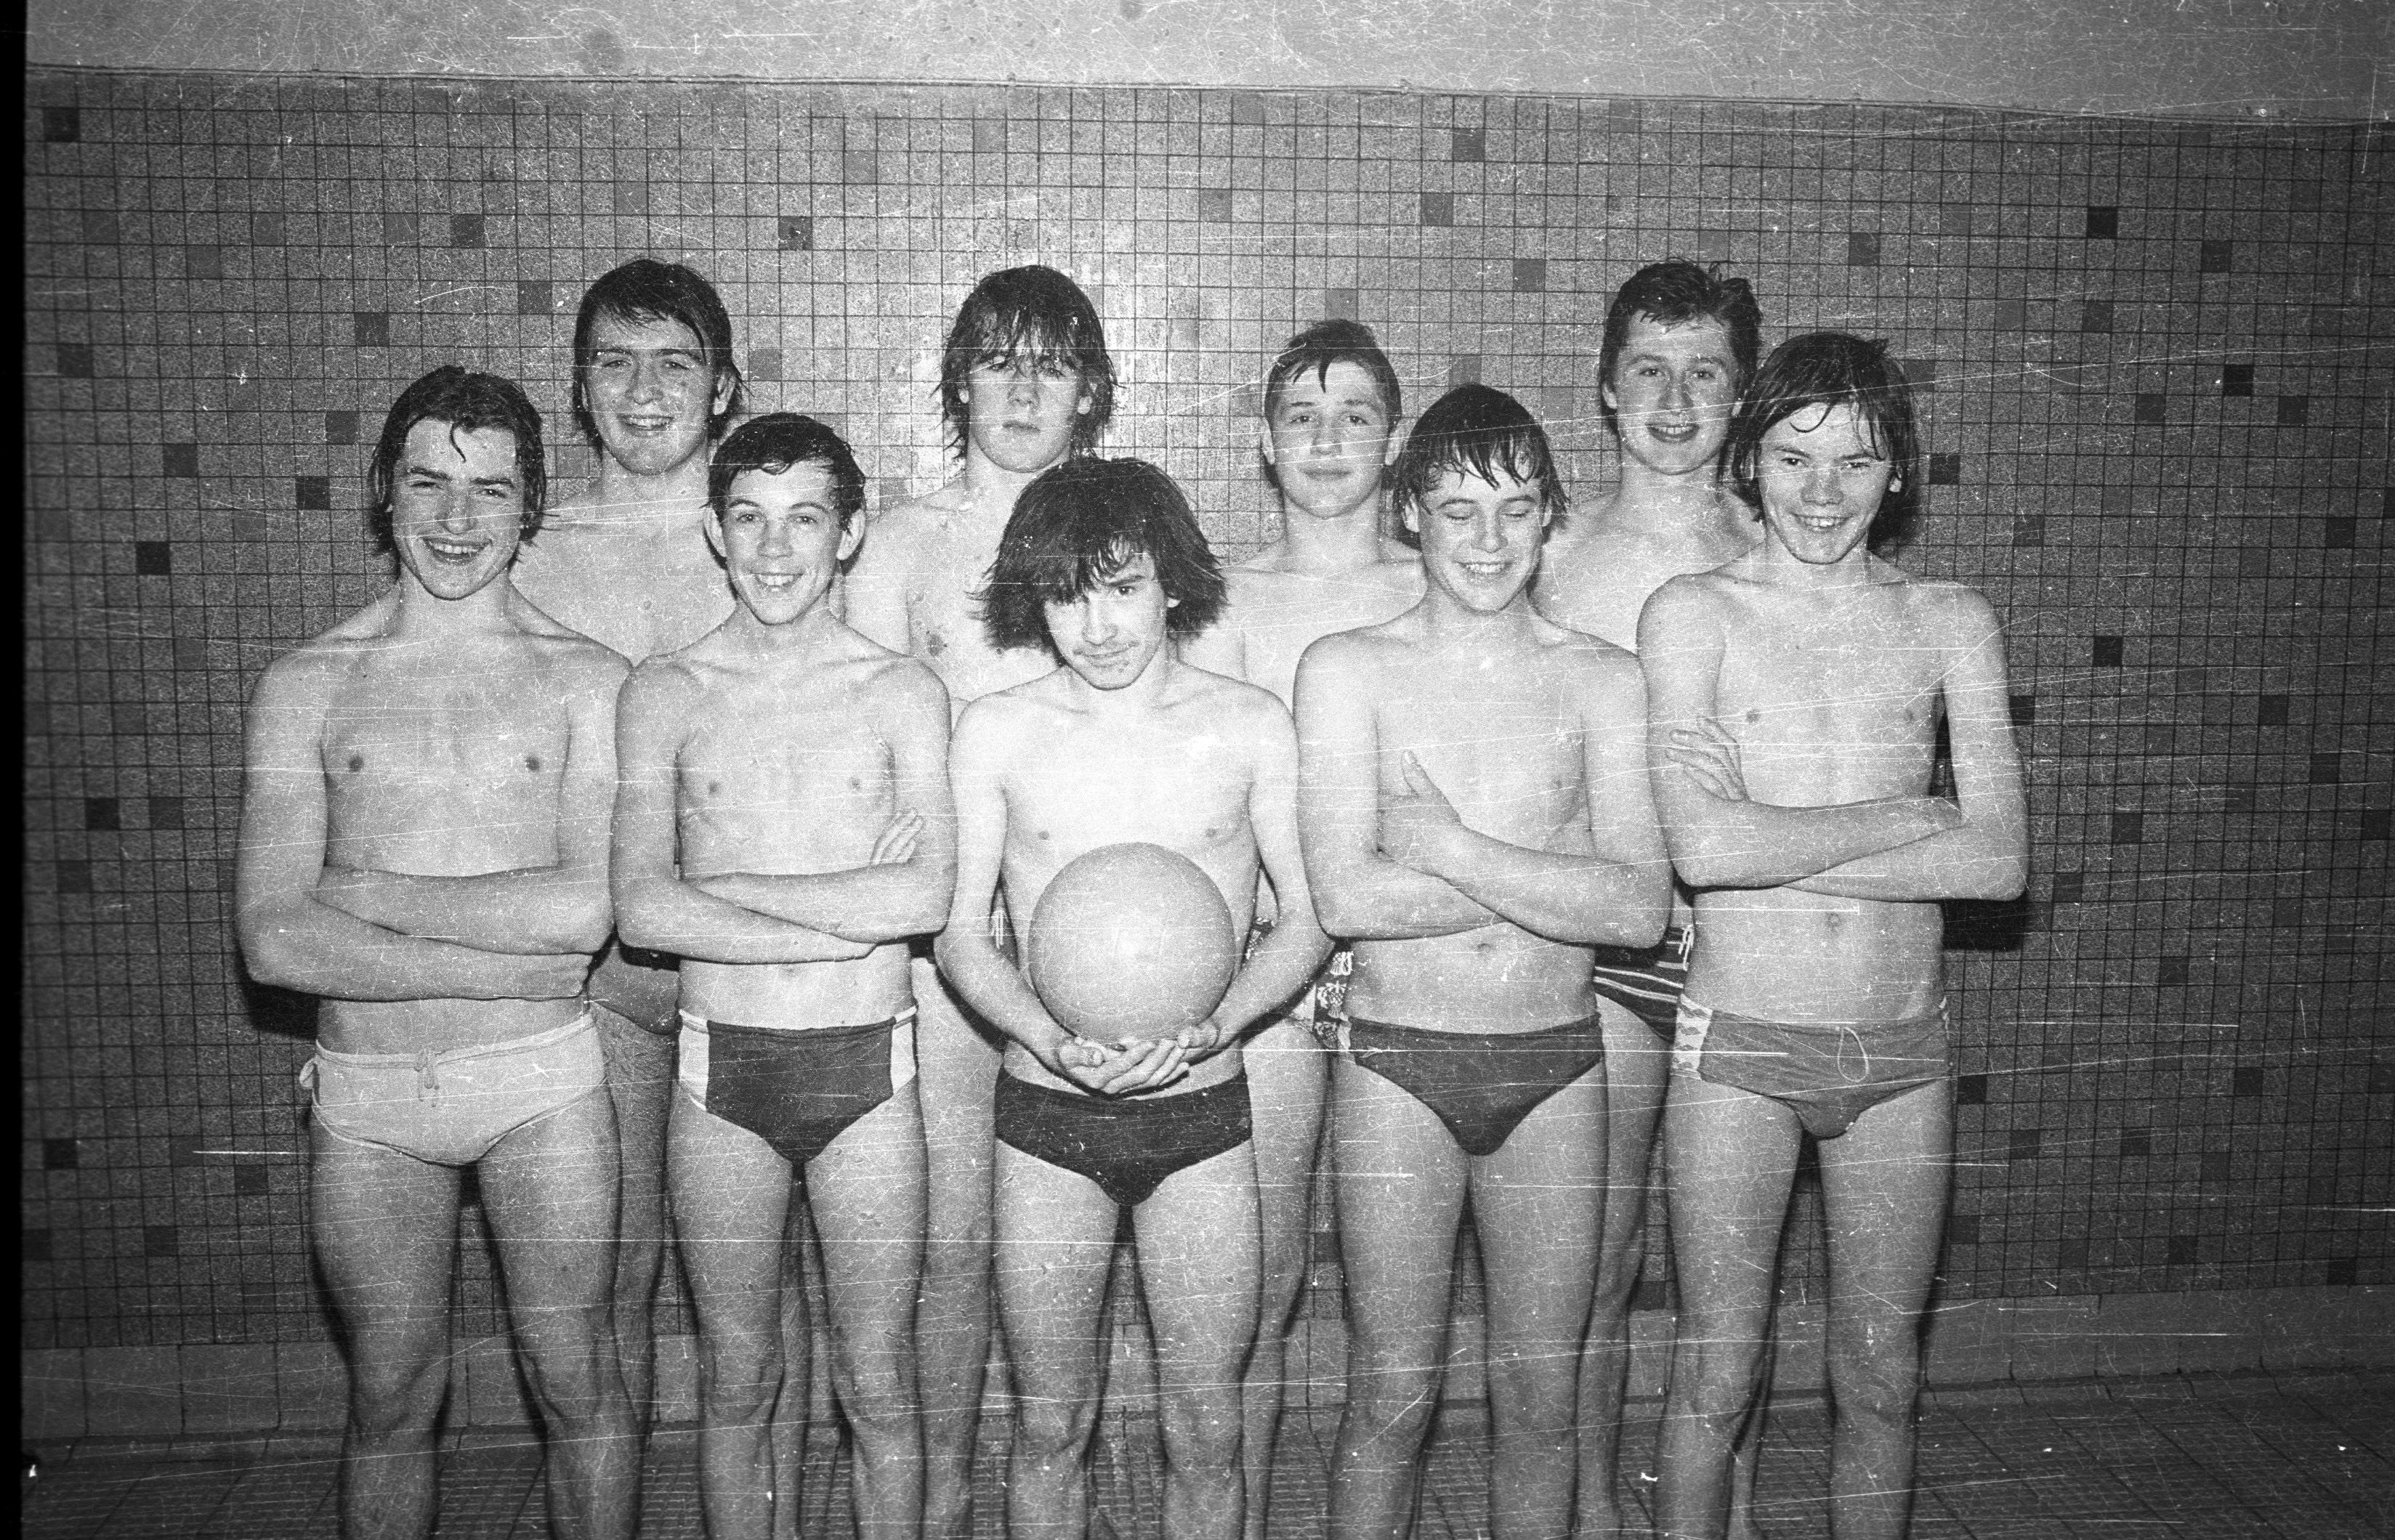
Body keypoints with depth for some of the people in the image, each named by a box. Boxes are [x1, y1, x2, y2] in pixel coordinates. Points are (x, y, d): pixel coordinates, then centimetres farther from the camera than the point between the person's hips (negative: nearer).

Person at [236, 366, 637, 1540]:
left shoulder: (586, 681, -3)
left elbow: (587, 909, -16)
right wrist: (511, 962, -15)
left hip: (540, 1084, -1)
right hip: (363, 1093, 2)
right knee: (390, 1401, 16)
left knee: (576, 1391, 10)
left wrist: (362, 891, -11)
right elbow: (274, 942, -9)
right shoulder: (307, 684, 0)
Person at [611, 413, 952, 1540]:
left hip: (867, 1067, 0)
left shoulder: (901, 693, -1)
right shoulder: (665, 694, 1)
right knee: (736, 1385, 15)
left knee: (879, 1392, 10)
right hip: (721, 1068, 1)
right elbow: (640, 911, -11)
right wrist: (857, 915, -15)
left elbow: (927, 898, -14)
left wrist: (725, 886, -13)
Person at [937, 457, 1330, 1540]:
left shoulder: (1250, 726, -2)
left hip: (1202, 1116, 0)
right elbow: (961, 932, 2)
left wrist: (1212, 1025, -16)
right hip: (1046, 1120, 0)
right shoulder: (996, 730, -1)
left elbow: (1307, 920, 2)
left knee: (1203, 1434, 8)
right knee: (1049, 1428, 11)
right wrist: (1051, 1039, -17)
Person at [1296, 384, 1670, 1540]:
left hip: (1555, 1064, 2)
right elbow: (1343, 896, -15)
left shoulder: (1603, 681, 1)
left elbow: (1642, 910, -11)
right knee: (1390, 1401, 8)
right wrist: (1558, 876, -12)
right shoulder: (1347, 670, -3)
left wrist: (1451, 848, -14)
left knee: (1540, 1400, 12)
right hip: (1395, 1059, -1)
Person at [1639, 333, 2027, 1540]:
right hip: (1737, 1041, -2)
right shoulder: (1693, 613, -3)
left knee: (1880, 1382, 15)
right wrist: (1909, 817, -9)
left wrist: (1774, 843, -14)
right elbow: (1702, 845, -17)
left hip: (1903, 1049, 2)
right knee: (1714, 1381, 9)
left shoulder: (1951, 622, 3)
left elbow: (1998, 861, -8)